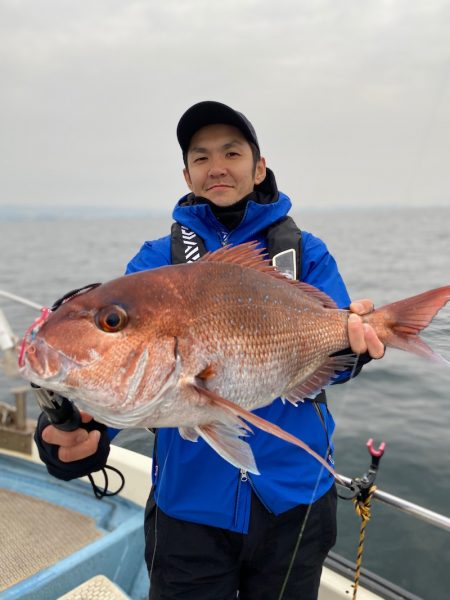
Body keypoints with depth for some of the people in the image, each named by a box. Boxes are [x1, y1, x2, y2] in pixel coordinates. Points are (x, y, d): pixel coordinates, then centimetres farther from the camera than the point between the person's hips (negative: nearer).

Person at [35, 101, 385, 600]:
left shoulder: (305, 252, -1)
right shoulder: (157, 260, -2)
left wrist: (348, 341, -35)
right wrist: (82, 425, -34)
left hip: (295, 497, 1)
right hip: (190, 501, 0)